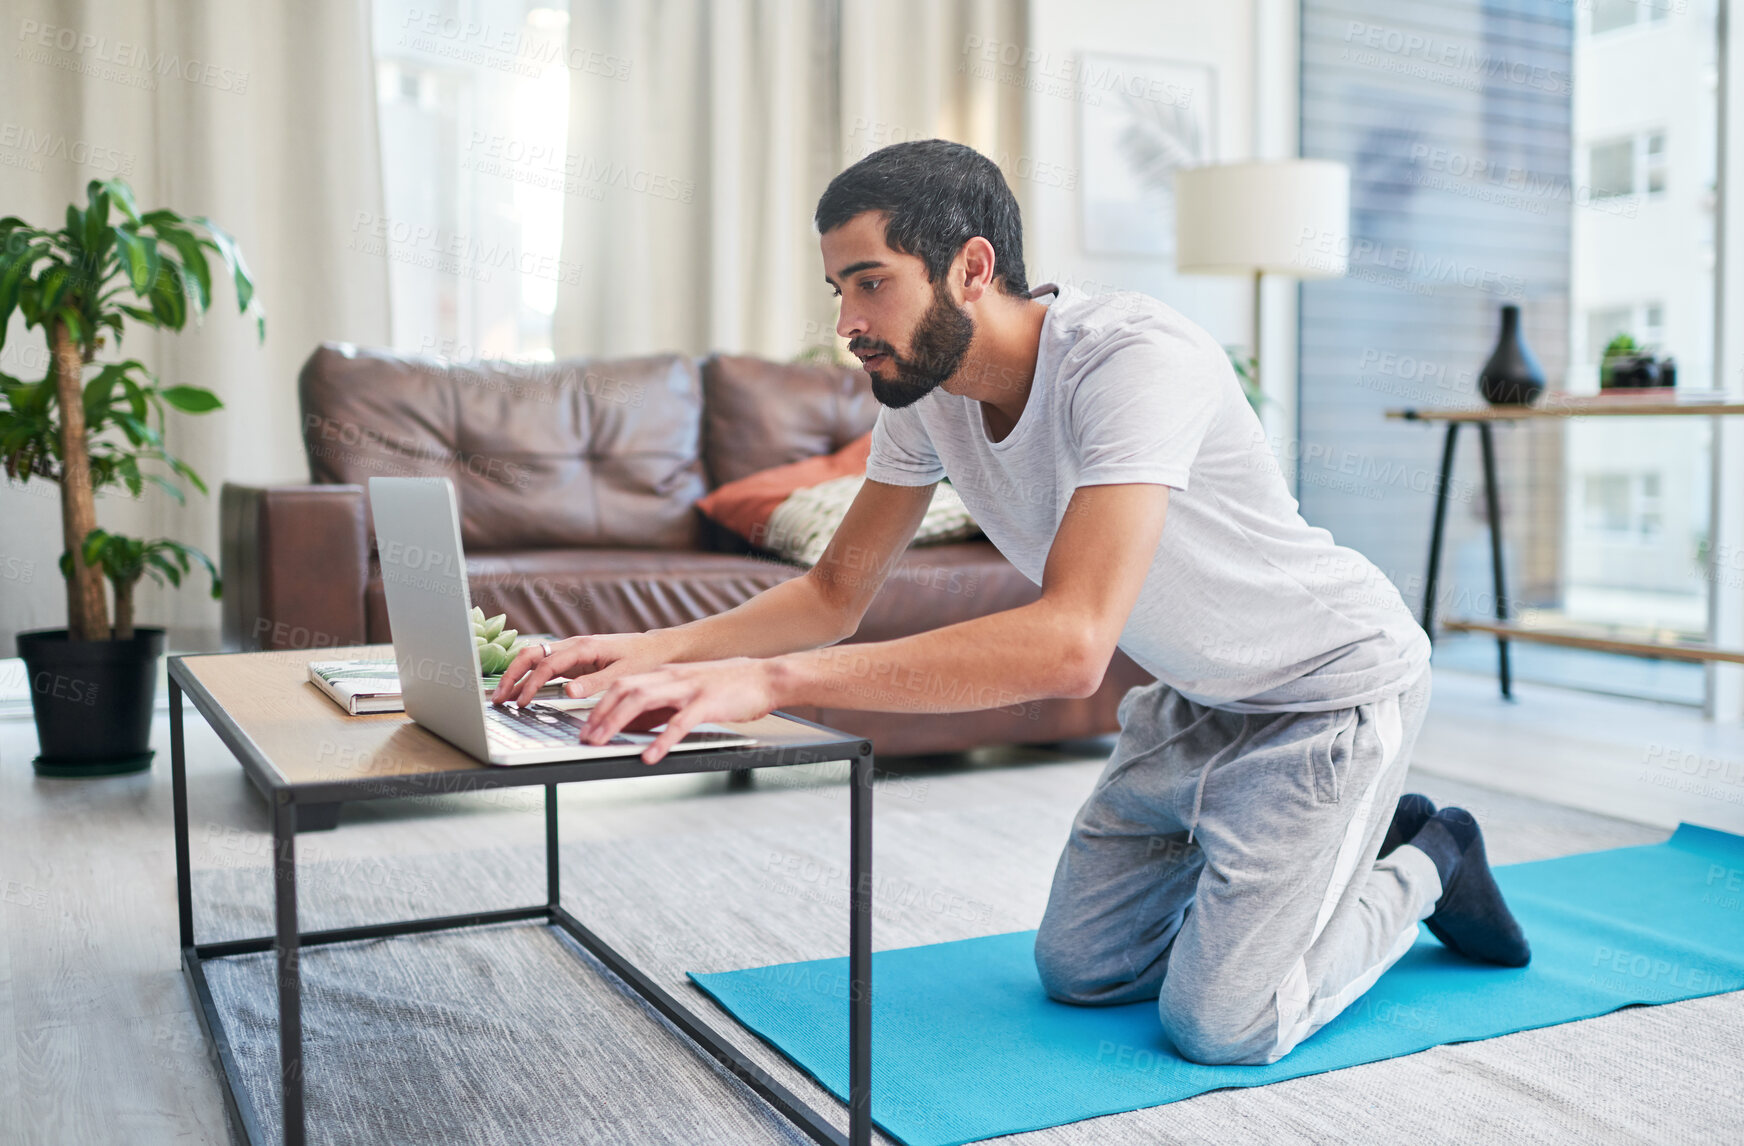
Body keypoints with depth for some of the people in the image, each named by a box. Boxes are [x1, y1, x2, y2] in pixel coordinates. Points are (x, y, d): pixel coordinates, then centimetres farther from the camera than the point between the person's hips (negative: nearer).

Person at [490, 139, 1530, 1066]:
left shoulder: (1134, 361, -36)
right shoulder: (923, 397, -10)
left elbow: (1071, 644, -46)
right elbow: (837, 594, -3)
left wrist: (772, 681, -51)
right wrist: (657, 650, -21)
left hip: (1335, 681, -7)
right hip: (1197, 696, 8)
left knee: (1220, 1022, -12)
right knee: (1079, 969, 11)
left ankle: (1426, 865, 16)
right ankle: (1356, 836, 27)